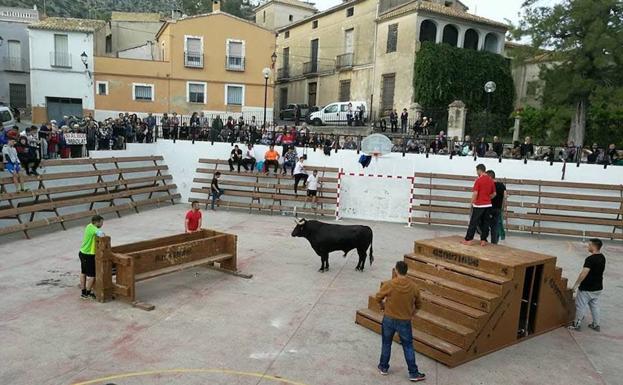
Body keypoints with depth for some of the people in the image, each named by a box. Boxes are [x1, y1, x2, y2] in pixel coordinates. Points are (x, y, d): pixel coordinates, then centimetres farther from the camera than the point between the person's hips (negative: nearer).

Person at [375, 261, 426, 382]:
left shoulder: (389, 284, -17)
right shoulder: (413, 287, -11)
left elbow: (378, 298, -5)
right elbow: (418, 305, 2)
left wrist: (382, 306, 16)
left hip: (389, 319, -1)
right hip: (405, 321, 1)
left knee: (386, 344, 18)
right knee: (408, 347, 13)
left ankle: (383, 367, 31)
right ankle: (414, 373, 20)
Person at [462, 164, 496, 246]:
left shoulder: (478, 180, -12)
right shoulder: (491, 180, 7)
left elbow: (475, 193, -16)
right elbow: (494, 194, 12)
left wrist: (472, 203, -6)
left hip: (479, 205, -6)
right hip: (488, 205, 6)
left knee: (473, 222, -1)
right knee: (485, 223, 9)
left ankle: (468, 240, 3)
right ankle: (483, 240, 11)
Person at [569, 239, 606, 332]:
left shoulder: (590, 259, -25)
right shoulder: (602, 257, 3)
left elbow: (584, 274, -29)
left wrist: (575, 285, -21)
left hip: (587, 288, -8)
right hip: (598, 287, 8)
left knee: (581, 306, 6)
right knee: (595, 306, 20)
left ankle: (577, 324, 17)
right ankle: (596, 325, 31)